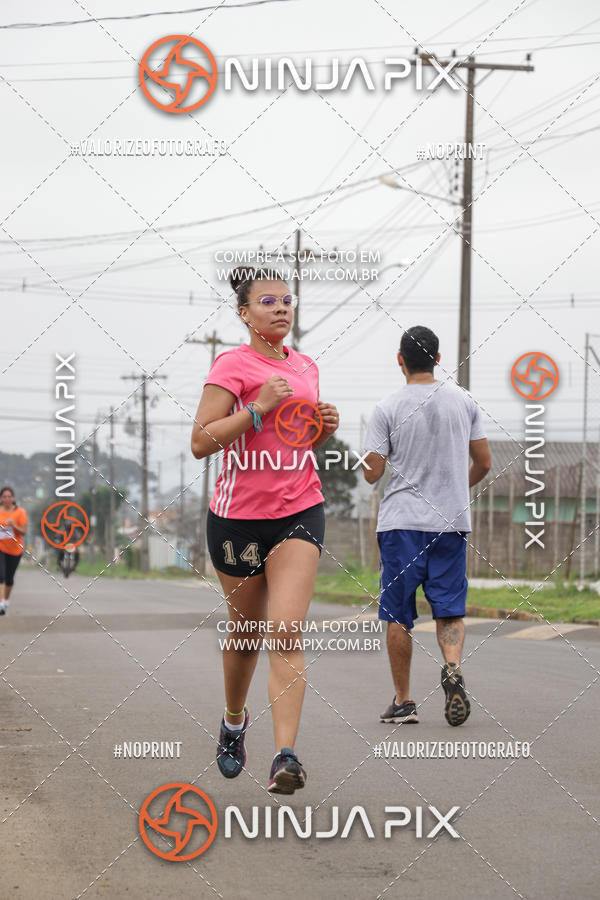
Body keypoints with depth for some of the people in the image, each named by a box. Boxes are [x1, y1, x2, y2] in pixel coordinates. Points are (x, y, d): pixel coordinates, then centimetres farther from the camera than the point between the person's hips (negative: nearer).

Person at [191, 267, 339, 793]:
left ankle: (286, 755, -20)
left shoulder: (306, 368, 12)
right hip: (238, 514, -2)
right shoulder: (233, 366, -6)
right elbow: (201, 442, -13)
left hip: (300, 511, 3)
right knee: (246, 631, 12)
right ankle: (235, 720, 41)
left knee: (287, 633, -13)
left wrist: (325, 428, 4)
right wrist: (259, 408, -20)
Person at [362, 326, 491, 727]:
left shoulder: (388, 408, -6)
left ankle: (403, 701, 8)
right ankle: (453, 667, -22)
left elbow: (372, 473, -6)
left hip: (401, 523, -2)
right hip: (452, 522, 2)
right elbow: (484, 463, 7)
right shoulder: (464, 401, 3)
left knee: (398, 615, 7)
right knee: (450, 610, 6)